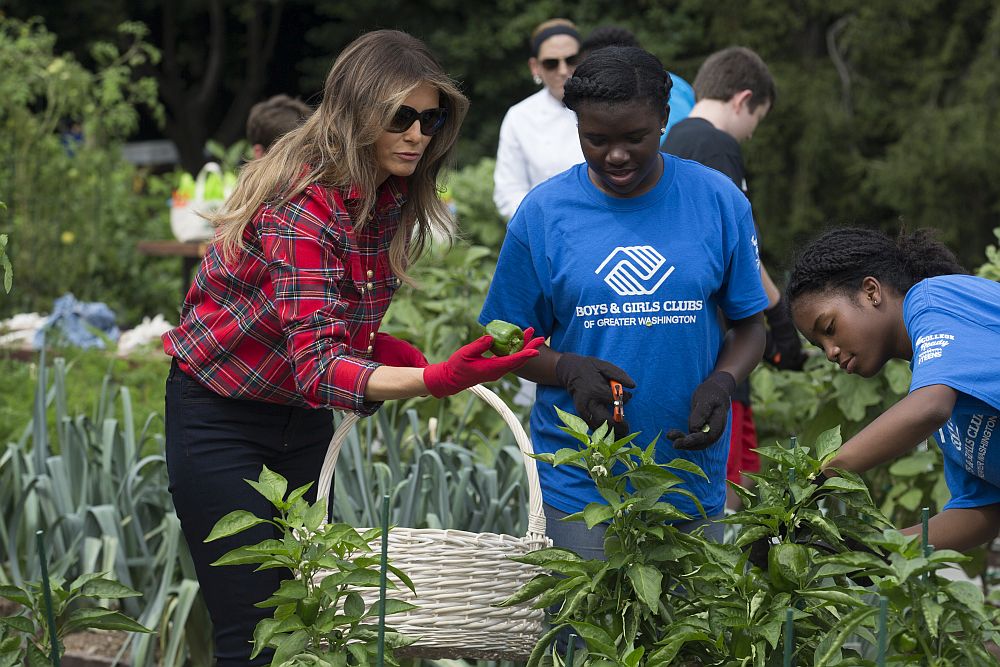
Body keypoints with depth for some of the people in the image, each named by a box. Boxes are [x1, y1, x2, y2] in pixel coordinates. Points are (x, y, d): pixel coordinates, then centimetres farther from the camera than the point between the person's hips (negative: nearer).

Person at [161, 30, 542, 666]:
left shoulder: (394, 199, -2)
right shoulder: (299, 207, -28)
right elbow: (317, 365, -38)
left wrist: (398, 354, -9)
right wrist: (437, 380, -53)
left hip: (305, 421, 8)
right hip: (222, 416, -8)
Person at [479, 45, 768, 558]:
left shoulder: (719, 202, 1)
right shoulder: (543, 213, -1)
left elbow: (748, 324, 9)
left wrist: (721, 383, -12)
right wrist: (569, 371, -16)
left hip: (693, 479, 1)